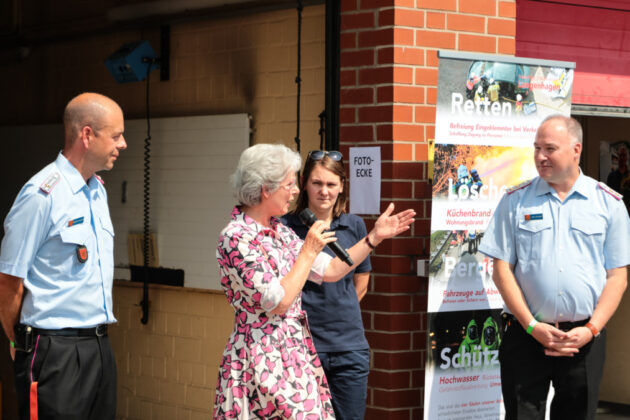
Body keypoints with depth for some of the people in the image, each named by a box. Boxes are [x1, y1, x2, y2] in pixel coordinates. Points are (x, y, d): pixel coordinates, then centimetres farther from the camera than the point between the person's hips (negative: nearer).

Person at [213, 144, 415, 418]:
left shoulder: (280, 232, 11)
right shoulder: (236, 238, -15)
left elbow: (330, 270, 15)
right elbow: (279, 301, -19)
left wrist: (375, 237, 13)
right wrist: (309, 251, -14)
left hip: (296, 353, 8)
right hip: (263, 361, -8)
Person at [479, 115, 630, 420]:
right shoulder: (516, 201, 4)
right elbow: (502, 269, 1)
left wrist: (591, 329, -9)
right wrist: (532, 326, -8)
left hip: (585, 339, 0)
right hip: (526, 336, 0)